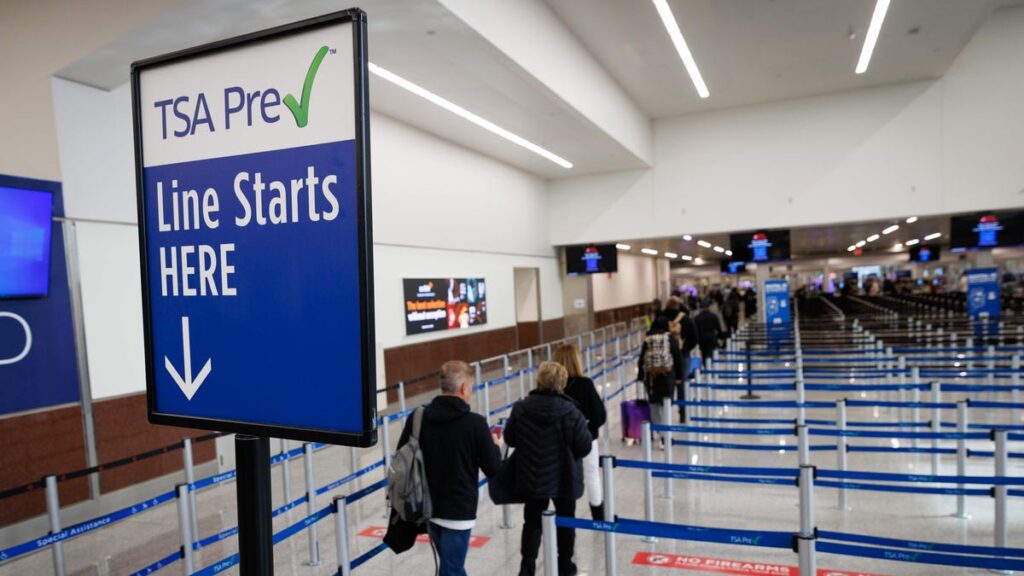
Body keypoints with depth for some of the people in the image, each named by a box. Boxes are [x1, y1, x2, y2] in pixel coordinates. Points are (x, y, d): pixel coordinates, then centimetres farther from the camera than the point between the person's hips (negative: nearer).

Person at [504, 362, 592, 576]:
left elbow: (509, 439, -1)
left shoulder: (520, 408, -11)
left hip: (531, 479, 2)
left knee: (532, 521, 18)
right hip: (564, 480, -1)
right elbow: (585, 447, -16)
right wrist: (587, 434, 5)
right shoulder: (571, 412, -20)